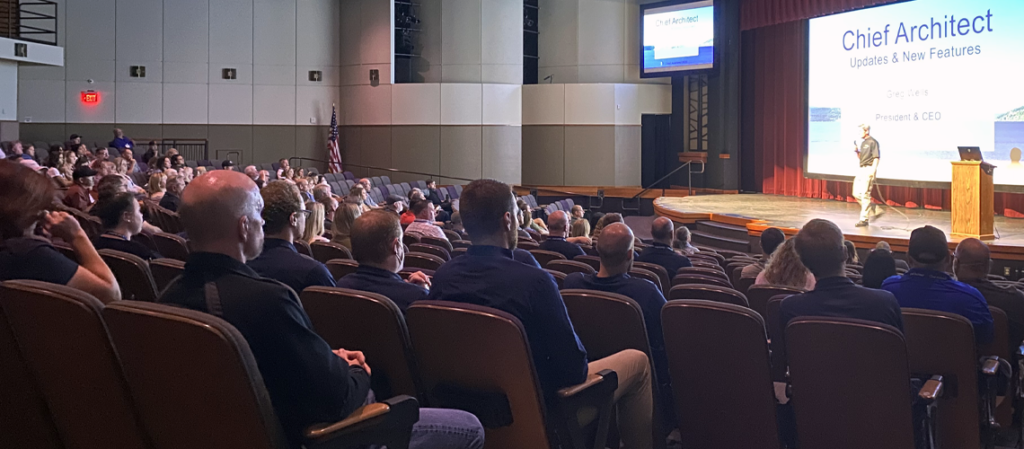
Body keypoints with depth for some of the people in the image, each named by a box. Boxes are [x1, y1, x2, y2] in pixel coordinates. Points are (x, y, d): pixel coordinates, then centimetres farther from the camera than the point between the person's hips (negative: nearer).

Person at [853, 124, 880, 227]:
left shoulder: (873, 142, -8)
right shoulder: (863, 143, 18)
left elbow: (876, 158, -13)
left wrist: (873, 171, -20)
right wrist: (857, 151, 4)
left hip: (868, 169, -9)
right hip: (861, 169, 9)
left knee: (865, 194, -8)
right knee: (856, 193, 7)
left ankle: (864, 219, -3)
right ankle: (873, 209, 21)